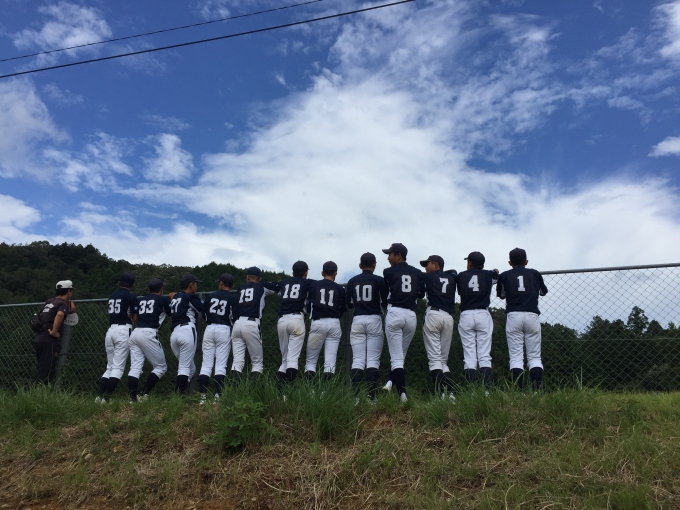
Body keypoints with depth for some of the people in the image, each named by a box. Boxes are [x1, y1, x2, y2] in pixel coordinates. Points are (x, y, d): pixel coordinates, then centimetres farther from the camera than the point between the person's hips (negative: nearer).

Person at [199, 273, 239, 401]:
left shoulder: (210, 296, 8)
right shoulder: (233, 298, 0)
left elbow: (204, 314, 10)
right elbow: (234, 318, -7)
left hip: (209, 329, 2)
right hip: (224, 330, -2)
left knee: (206, 364, 4)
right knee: (221, 365, -2)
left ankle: (203, 396, 0)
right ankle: (218, 396, -8)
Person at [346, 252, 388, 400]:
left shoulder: (352, 281, 7)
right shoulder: (380, 280, 0)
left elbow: (349, 304, 12)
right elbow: (385, 303, 1)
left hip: (357, 320, 2)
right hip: (374, 320, -2)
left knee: (357, 360, 1)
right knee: (373, 360, -2)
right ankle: (371, 396, -9)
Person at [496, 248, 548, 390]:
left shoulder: (504, 276, 8)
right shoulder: (534, 274, 11)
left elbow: (500, 294, 24)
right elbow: (544, 292, 28)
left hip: (513, 316, -1)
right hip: (532, 316, 1)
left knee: (515, 356, -1)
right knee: (534, 356, 4)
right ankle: (538, 391, -10)